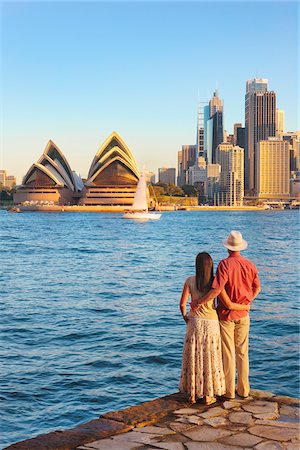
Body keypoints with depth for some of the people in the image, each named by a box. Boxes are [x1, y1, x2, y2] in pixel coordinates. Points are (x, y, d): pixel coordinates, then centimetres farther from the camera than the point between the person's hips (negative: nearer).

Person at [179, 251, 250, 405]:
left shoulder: (190, 281, -7)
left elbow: (182, 303, -6)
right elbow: (229, 305, -12)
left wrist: (184, 316, 14)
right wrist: (245, 307, 7)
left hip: (194, 323, 1)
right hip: (211, 323, -1)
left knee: (193, 357, 12)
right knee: (209, 358, 9)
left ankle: (192, 394, 18)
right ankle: (208, 396, 17)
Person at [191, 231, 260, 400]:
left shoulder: (225, 264, -19)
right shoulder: (250, 265, -2)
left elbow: (217, 289, -28)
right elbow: (257, 288, 10)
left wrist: (199, 303, -20)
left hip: (225, 314, -4)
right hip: (243, 315, 4)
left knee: (227, 353, 4)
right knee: (242, 352, 14)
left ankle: (229, 391, 12)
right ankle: (243, 389, 20)